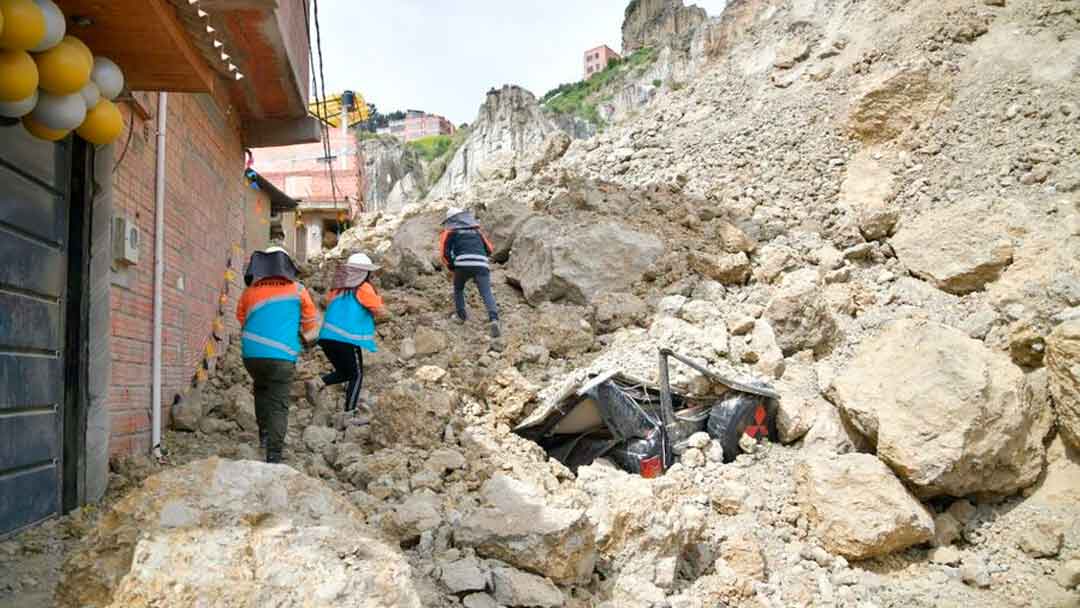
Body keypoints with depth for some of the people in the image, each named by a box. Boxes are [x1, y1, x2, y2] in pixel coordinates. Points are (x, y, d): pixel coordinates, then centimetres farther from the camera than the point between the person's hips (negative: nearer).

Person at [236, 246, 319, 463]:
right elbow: (311, 319, 10)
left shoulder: (250, 291, 9)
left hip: (252, 354, 3)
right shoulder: (297, 290, 4)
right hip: (282, 356, -3)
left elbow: (241, 318, 20)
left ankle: (264, 433, 21)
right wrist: (305, 337, 31)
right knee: (279, 405, 2)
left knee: (261, 389, 29)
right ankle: (274, 454, -2)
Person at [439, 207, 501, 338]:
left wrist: (452, 269, 18)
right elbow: (489, 250, 27)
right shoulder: (477, 230, 30)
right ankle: (494, 319, -27)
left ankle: (461, 315, 28)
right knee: (487, 294, -7)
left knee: (458, 289, 26)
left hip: (463, 265, -2)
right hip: (482, 265, 2)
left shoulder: (450, 231, 19)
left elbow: (445, 251, 6)